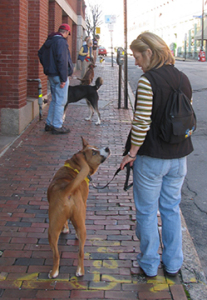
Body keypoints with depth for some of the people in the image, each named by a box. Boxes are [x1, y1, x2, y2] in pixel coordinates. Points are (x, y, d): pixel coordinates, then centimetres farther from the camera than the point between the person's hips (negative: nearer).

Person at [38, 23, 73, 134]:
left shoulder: (49, 41, 13)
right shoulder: (61, 42, -17)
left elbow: (40, 53, 26)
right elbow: (62, 61, -23)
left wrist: (47, 67, 23)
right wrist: (63, 79, -22)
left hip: (51, 75, 9)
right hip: (59, 75, -9)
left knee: (54, 100, 19)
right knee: (60, 101, -2)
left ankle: (49, 124, 24)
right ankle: (57, 127, 2)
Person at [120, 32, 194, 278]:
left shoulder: (148, 81, -17)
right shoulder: (183, 79, 5)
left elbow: (141, 122, -20)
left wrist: (132, 153, -9)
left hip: (151, 158, -6)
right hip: (178, 156, 7)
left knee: (147, 212, 9)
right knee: (171, 209, 18)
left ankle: (149, 265, 21)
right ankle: (172, 264, 28)